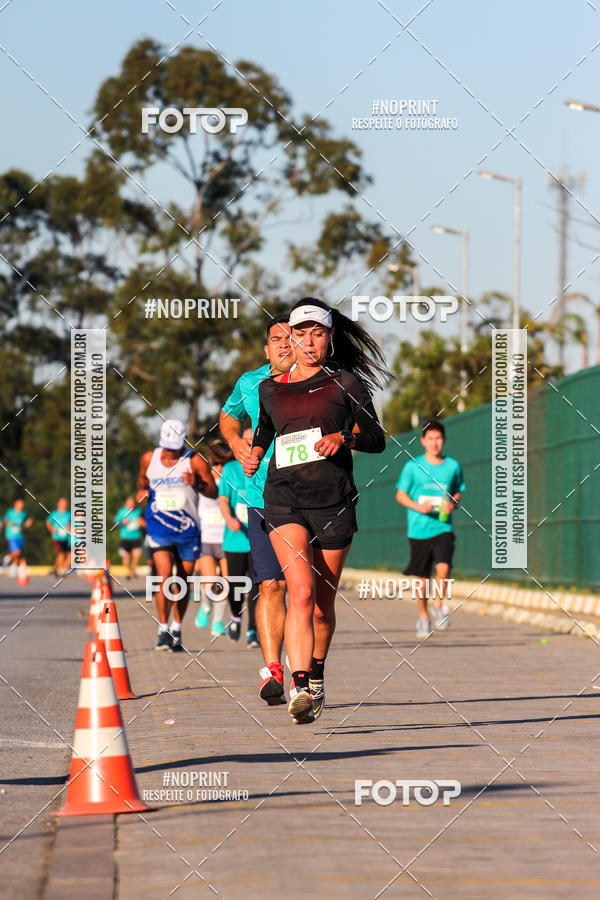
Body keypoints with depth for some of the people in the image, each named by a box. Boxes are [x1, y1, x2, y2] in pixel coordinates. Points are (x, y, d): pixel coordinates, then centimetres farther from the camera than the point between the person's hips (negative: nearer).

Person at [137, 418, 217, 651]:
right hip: (159, 526, 0)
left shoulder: (194, 461, -6)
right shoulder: (149, 459, 1)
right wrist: (141, 490, 0)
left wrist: (197, 484, -24)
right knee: (164, 576, -17)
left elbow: (214, 491, -4)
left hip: (187, 527, 0)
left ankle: (177, 630, 25)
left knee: (184, 580, 9)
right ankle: (163, 630, -10)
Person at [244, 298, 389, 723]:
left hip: (334, 501, 0)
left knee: (323, 605, 9)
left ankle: (316, 677, 35)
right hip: (285, 499, 0)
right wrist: (254, 455, 10)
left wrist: (344, 437, -14)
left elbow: (377, 439, 4)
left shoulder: (346, 382, 5)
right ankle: (300, 688, -28)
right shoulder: (270, 388, 12)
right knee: (302, 591, -20)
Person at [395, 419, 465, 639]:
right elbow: (400, 495, 5)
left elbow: (458, 492, 18)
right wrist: (417, 506, -13)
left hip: (443, 528, 0)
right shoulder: (413, 466, -1)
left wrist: (453, 504, -5)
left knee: (443, 567, -21)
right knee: (421, 577, 6)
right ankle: (423, 616, 27)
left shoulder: (453, 466, 5)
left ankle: (438, 604, 3)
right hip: (419, 529, 0)